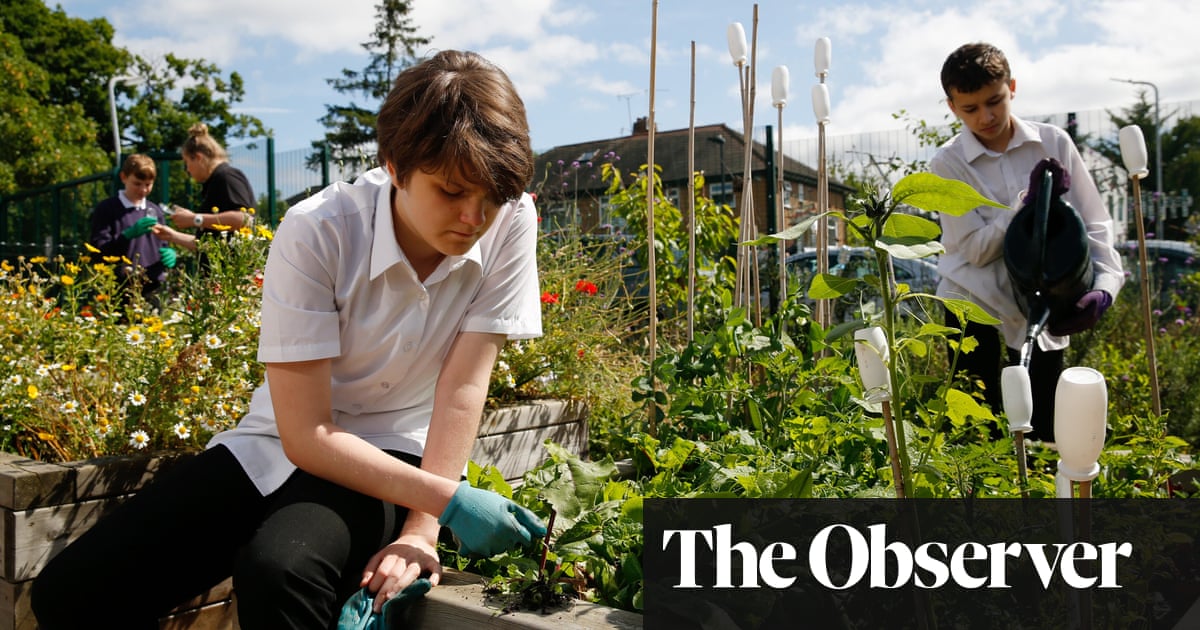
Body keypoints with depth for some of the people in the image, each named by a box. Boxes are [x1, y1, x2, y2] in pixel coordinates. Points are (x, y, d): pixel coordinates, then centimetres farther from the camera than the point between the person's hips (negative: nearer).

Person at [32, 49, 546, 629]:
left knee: (277, 571, -34)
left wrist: (421, 530, -23)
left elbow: (464, 388, -16)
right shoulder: (315, 234, -20)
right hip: (288, 445, 2)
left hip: (400, 455, -1)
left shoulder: (511, 219, -15)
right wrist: (449, 500, -27)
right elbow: (306, 435, -20)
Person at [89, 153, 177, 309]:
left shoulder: (156, 211, 15)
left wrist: (169, 254, -2)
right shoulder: (106, 209, 1)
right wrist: (128, 234, -21)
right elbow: (97, 249, -7)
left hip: (152, 291, 4)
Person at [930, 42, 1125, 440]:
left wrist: (1104, 286, -17)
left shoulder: (1054, 143, -1)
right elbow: (977, 249, -11)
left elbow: (1093, 224, -2)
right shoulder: (948, 162, -6)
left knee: (1045, 429, 3)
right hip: (974, 300, -1)